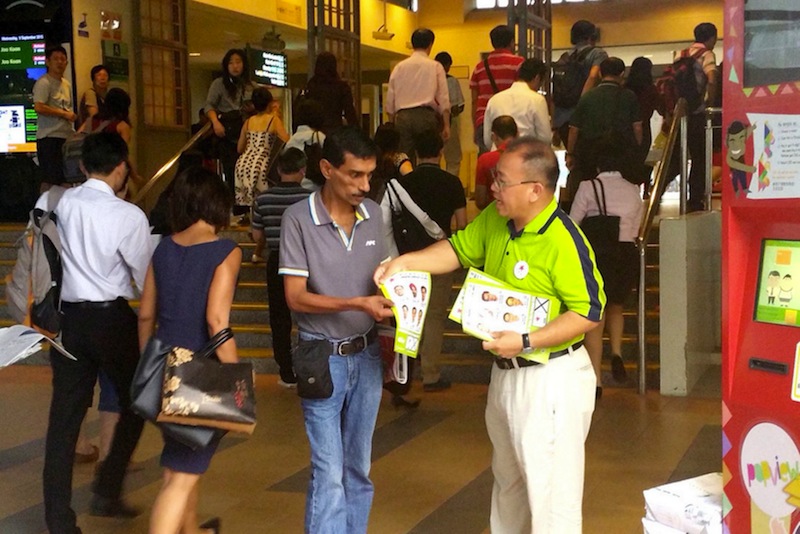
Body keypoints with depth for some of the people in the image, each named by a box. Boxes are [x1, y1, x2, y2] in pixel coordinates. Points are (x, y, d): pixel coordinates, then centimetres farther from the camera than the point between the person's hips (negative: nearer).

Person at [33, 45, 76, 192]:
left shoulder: (66, 84, 17)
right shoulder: (43, 83, -8)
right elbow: (38, 107, -21)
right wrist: (64, 113, -14)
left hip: (66, 136, 8)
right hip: (50, 137, -8)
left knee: (65, 178, 9)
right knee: (50, 180, -9)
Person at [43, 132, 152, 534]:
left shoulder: (62, 204, 0)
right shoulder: (129, 216, -12)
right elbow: (146, 277, -5)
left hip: (68, 317, 4)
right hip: (111, 318, -4)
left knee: (64, 416, 6)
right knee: (134, 404, 17)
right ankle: (107, 492, 12)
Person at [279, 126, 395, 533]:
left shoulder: (374, 215, 1)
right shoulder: (298, 218, -13)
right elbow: (296, 298, -14)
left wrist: (394, 302, -8)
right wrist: (357, 304, -24)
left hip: (367, 354, 5)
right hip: (323, 357, -5)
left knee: (358, 467, 14)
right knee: (329, 471, -6)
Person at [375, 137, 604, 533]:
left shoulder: (563, 240, -24)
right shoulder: (494, 220, 1)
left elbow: (589, 313, -23)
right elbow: (458, 249, 16)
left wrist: (525, 342, -26)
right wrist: (405, 262, 1)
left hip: (550, 380, -9)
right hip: (506, 372, 9)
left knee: (550, 490, -1)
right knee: (508, 479, 26)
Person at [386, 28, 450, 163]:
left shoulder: (399, 67, 12)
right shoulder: (435, 67, 4)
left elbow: (390, 100, 11)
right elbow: (443, 99, 0)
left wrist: (392, 124, 18)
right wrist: (446, 125, 3)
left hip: (402, 117, 3)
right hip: (426, 116, -3)